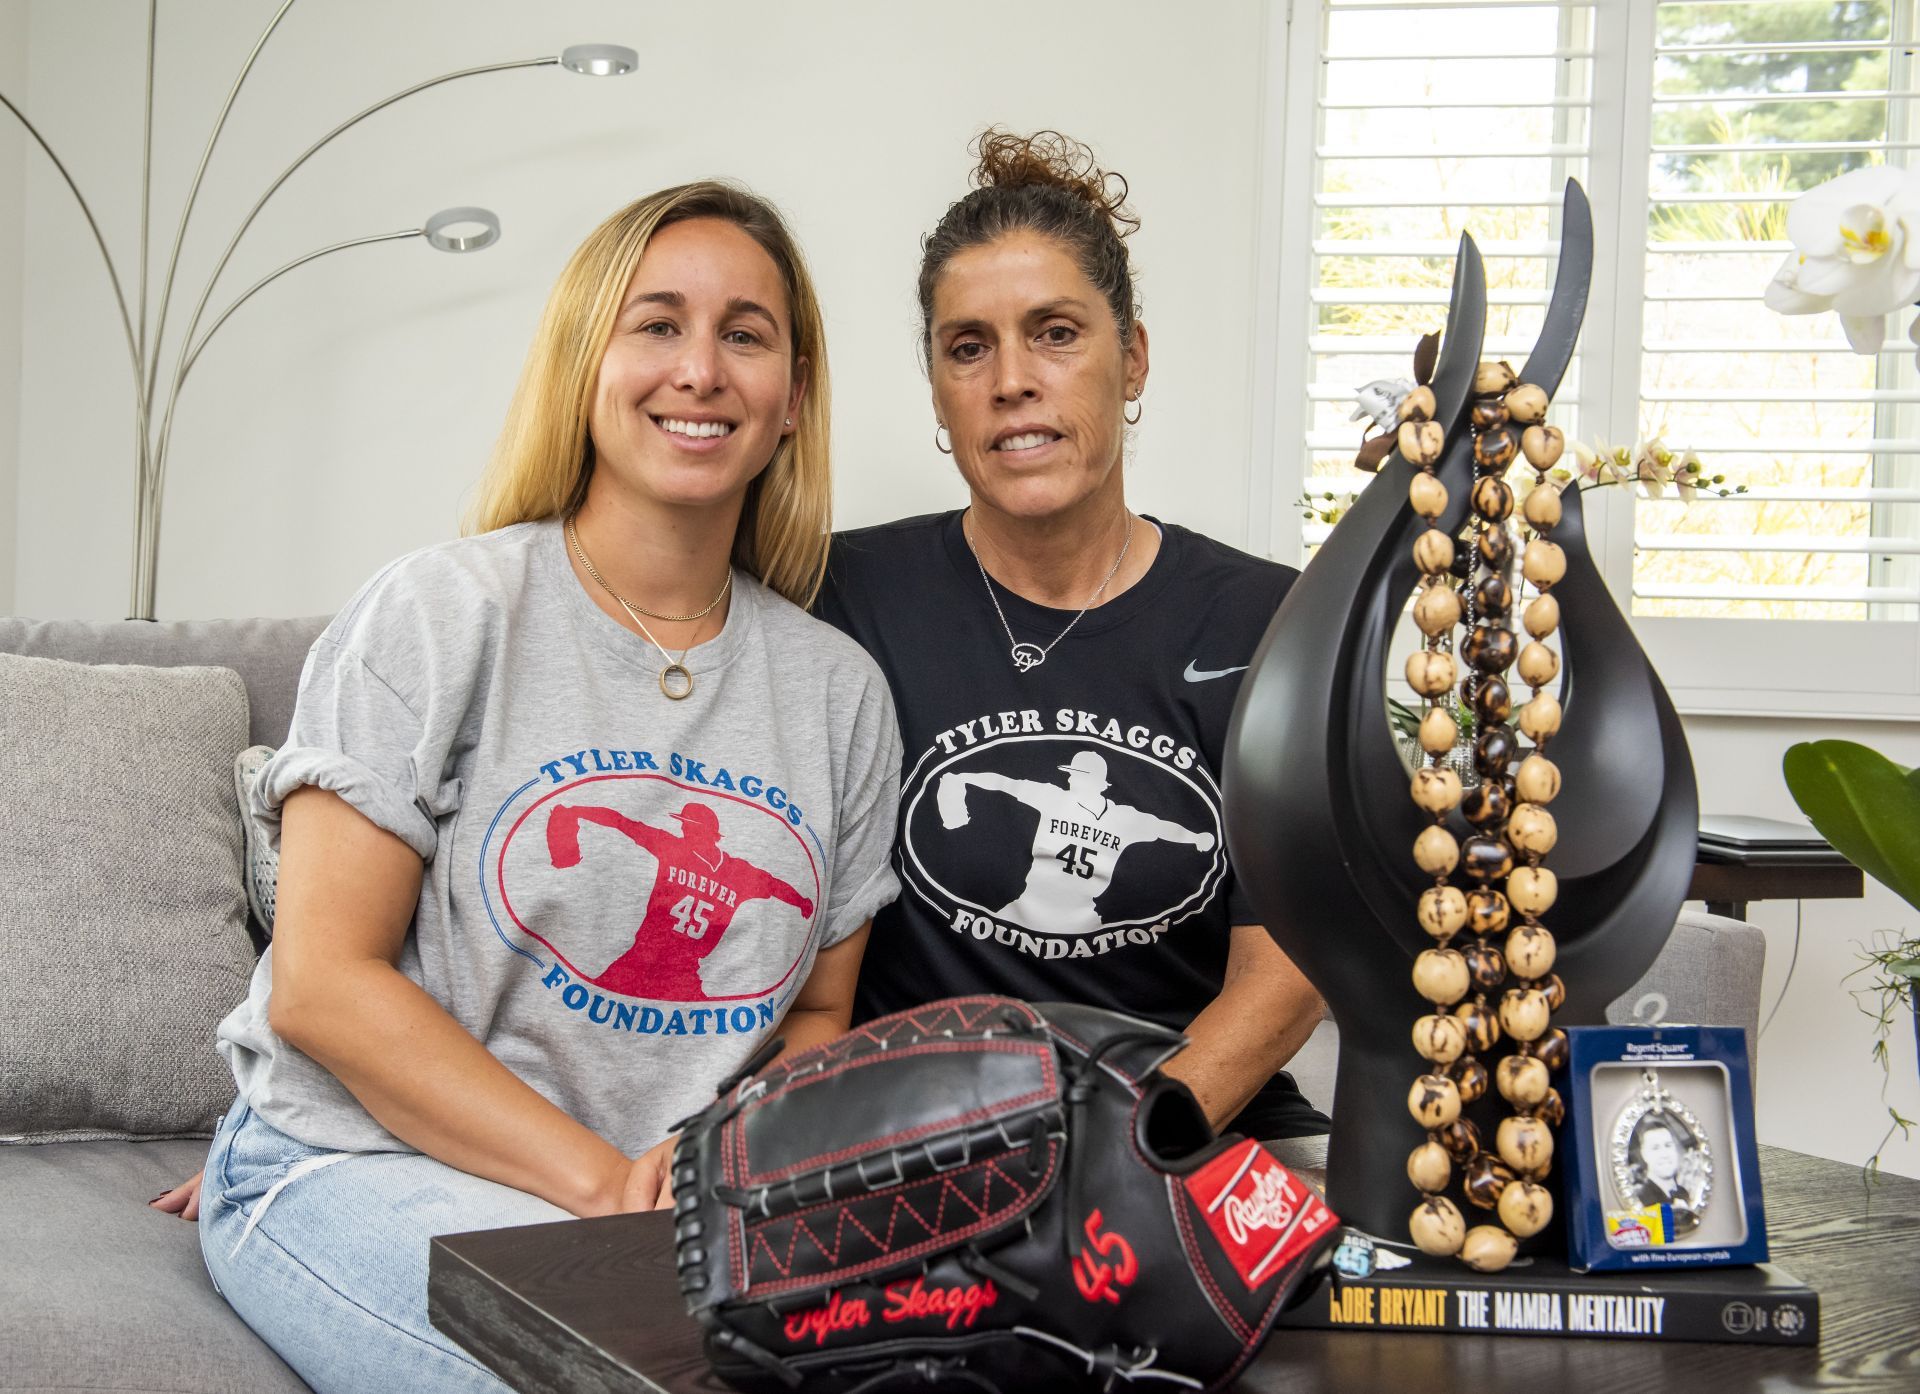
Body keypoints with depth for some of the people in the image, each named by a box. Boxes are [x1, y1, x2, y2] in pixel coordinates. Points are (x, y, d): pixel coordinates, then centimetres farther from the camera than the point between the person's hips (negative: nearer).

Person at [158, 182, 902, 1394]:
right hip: (359, 1164, -3)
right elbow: (323, 983, -10)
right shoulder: (438, 614, -5)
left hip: (687, 1196, 3)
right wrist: (596, 1178, -17)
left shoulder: (839, 689, 8)